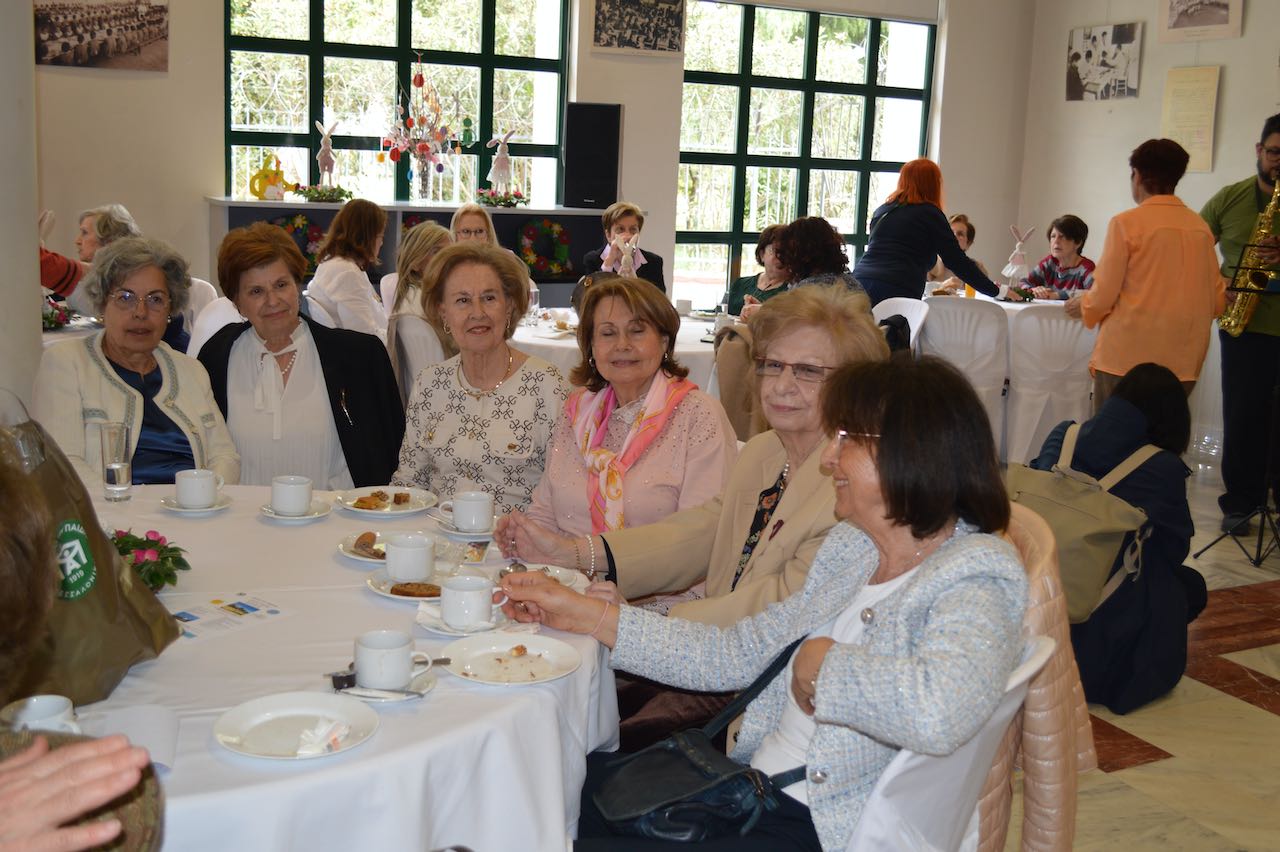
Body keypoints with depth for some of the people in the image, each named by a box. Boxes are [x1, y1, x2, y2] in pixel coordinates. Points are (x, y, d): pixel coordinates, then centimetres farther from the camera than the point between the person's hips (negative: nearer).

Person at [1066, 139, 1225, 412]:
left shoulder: (1126, 223, -8)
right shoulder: (1200, 227, 5)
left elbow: (1103, 295, -8)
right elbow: (1217, 299, 9)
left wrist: (1082, 305, 14)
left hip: (1127, 358, -5)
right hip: (1183, 363, 5)